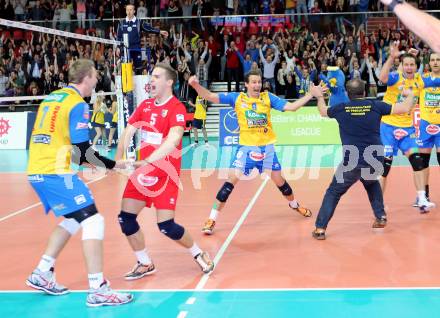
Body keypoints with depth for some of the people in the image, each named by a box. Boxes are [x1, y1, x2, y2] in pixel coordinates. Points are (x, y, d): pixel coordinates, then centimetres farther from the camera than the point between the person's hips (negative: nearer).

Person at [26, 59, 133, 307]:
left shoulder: (51, 98, 17)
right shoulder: (78, 104, -8)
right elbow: (82, 150, -15)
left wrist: (85, 161, 22)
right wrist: (112, 165, -3)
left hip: (36, 171, 9)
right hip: (55, 173, -9)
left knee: (73, 219, 22)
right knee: (93, 221, -6)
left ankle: (42, 274, 23)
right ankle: (98, 290, -9)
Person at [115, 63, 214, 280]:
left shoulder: (176, 108, -14)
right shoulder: (145, 105, 7)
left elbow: (173, 139, -30)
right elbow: (128, 132, 6)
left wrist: (146, 161, -39)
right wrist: (117, 159, -10)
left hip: (165, 173, -6)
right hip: (142, 172, 7)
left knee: (166, 225, -10)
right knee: (125, 218, 0)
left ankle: (199, 254, 17)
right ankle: (145, 264, 19)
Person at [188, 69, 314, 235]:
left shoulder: (268, 97, 2)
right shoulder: (237, 98, -3)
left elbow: (291, 107, -2)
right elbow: (210, 96, -8)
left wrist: (310, 94, -10)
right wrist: (196, 85, -25)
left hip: (267, 147, 2)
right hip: (246, 147, -2)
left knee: (278, 179, 13)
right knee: (232, 179, -13)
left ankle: (294, 204, 44)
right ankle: (212, 219, -6)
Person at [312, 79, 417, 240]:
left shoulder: (341, 108, 2)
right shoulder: (375, 105, 1)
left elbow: (323, 111, 24)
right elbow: (405, 108, 4)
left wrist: (320, 97, 43)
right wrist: (410, 95, 26)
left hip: (351, 163, -2)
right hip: (375, 162, 2)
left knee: (333, 192, 13)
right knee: (371, 183, 35)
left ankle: (320, 229, 5)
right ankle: (381, 217, 30)